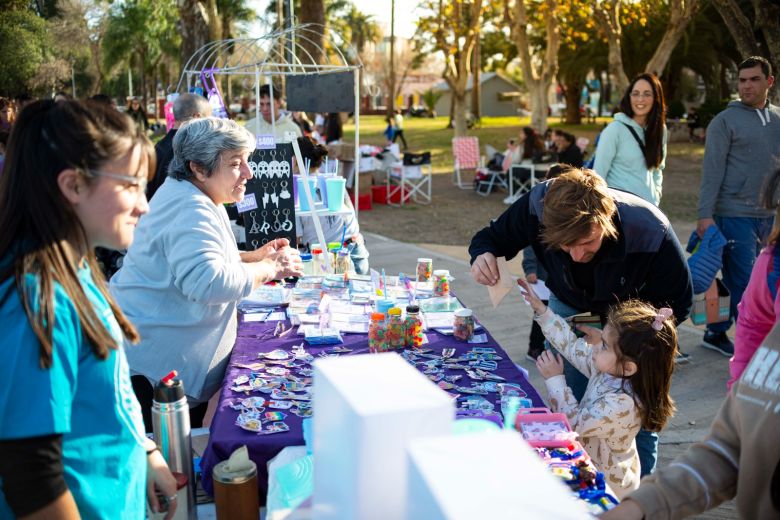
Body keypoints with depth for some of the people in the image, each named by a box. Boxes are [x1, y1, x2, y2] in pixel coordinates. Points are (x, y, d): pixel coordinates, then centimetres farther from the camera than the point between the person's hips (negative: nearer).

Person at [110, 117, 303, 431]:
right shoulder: (190, 211, -23)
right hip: (156, 366, -11)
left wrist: (253, 257, 14)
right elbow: (207, 282, -37)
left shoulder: (197, 201, 12)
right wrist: (269, 269, -23)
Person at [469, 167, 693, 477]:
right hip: (569, 308, 2)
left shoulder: (651, 233, -37)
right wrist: (482, 254, -37)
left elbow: (677, 305, -19)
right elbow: (494, 236, -12)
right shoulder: (537, 205, -33)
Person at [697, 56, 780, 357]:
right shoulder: (725, 121, -5)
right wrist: (705, 214, -15)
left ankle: (716, 333, 25)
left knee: (735, 280, 12)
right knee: (745, 284, -3)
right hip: (734, 213, -5)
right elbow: (712, 171, -9)